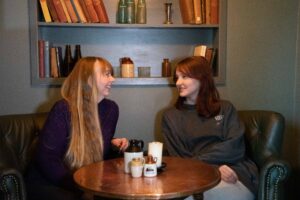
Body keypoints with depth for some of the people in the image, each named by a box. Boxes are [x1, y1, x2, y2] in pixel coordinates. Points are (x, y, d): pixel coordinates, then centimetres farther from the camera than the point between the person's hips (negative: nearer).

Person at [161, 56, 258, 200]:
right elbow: (180, 159, 3)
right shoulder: (171, 116, 12)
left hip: (236, 173, 0)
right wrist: (215, 168, -13)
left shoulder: (225, 108, 13)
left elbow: (235, 148, 1)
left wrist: (199, 160, -10)